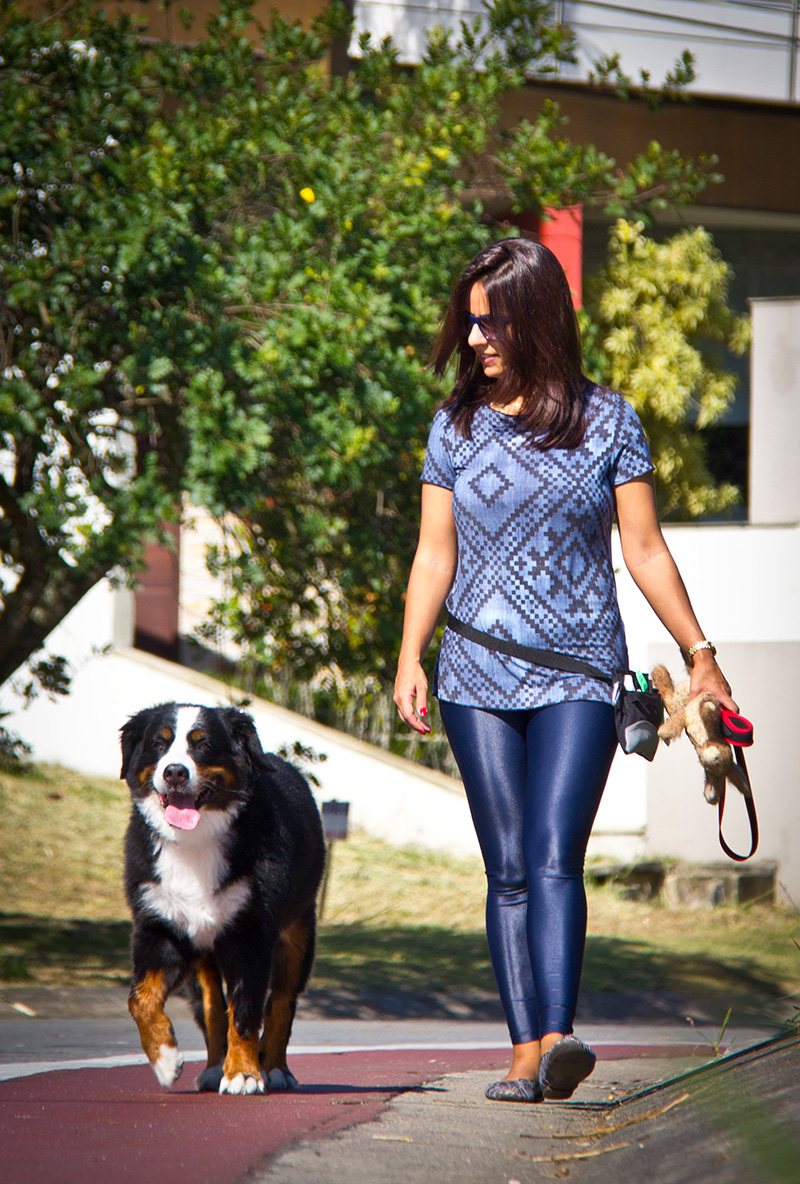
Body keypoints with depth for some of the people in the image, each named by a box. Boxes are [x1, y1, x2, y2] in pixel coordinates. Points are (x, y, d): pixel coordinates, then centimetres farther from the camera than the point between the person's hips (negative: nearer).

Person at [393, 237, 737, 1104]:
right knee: (508, 870, 1)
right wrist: (409, 660, -1)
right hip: (478, 676, 2)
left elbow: (645, 551, 7)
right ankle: (524, 1052, 2)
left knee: (555, 858, -16)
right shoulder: (457, 426, 8)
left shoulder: (607, 421, 3)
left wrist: (699, 655, 7)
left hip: (578, 675, -2)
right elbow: (434, 554, 10)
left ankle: (556, 1040, -27)